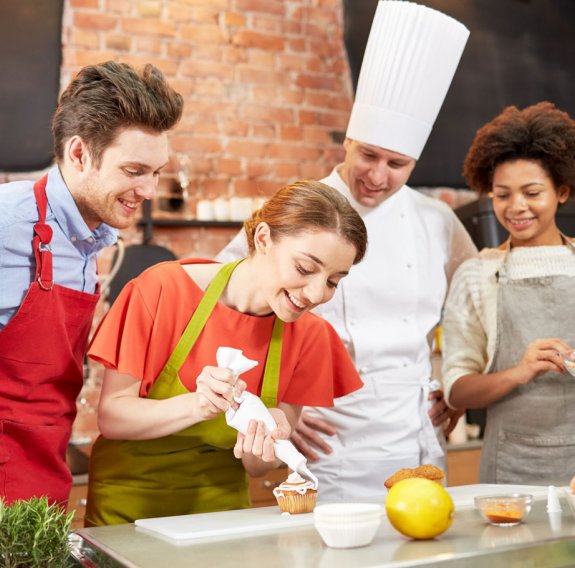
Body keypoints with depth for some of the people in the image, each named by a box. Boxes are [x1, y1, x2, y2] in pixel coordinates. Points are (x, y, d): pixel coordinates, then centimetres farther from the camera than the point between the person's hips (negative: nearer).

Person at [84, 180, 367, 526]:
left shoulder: (309, 336, -7)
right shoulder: (165, 289, -15)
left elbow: (258, 467, -1)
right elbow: (110, 417, -13)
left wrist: (262, 448, -22)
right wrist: (197, 406, -28)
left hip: (221, 507, 3)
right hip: (129, 508, -3)